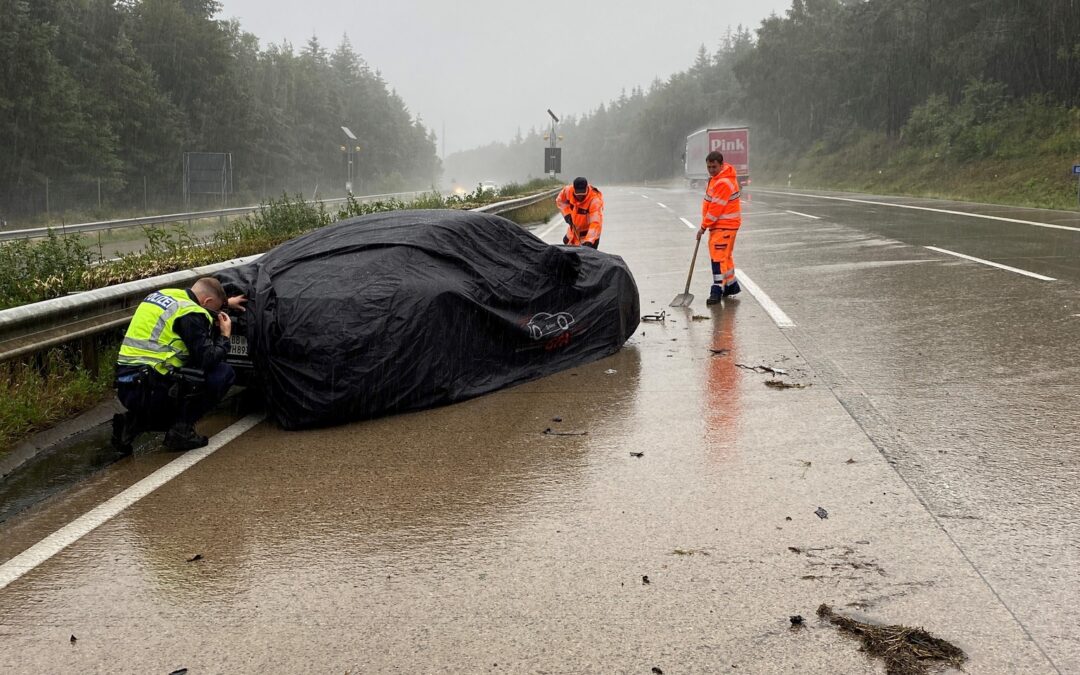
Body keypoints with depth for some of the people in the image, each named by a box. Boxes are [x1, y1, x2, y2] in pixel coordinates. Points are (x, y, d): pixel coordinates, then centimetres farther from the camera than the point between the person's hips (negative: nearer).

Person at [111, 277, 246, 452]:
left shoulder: (164, 294, 15)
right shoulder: (190, 314, -10)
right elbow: (208, 360, -13)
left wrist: (225, 303, 45)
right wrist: (225, 336, 4)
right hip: (151, 390, -9)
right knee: (223, 373, -1)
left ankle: (134, 421, 10)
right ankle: (181, 431, -1)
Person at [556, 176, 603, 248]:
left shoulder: (595, 200, -35)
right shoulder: (568, 190, -20)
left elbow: (596, 223, -43)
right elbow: (560, 201, 4)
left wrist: (589, 241, -54)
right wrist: (567, 213, -12)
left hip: (589, 231, -6)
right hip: (574, 228, 6)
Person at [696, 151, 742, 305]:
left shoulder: (724, 183, -22)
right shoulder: (717, 177, 13)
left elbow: (716, 207, -22)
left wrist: (704, 227, -15)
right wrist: (706, 224, 14)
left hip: (725, 225, -10)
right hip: (719, 224, 10)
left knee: (719, 256, -12)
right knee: (724, 255, 17)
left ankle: (717, 290, -13)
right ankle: (731, 285, 29)